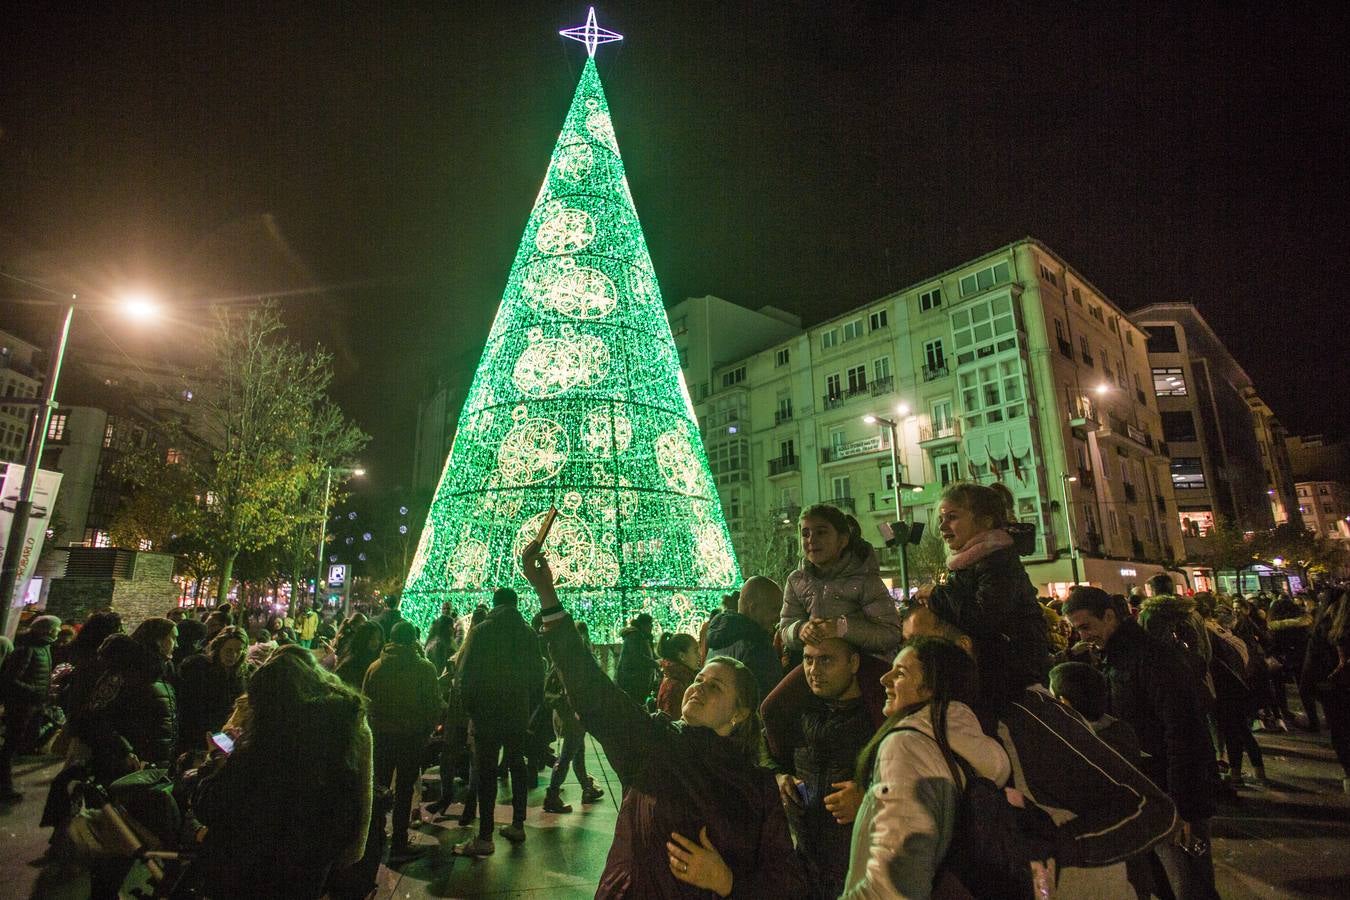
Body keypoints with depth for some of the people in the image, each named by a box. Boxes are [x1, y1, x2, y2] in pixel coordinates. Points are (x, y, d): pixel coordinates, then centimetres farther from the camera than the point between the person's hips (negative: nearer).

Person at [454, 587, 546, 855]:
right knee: (517, 766, 17)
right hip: (519, 713, 4)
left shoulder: (480, 632, -10)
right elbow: (538, 675, 2)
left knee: (486, 772, 3)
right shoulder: (529, 634, 0)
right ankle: (517, 825, 27)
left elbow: (465, 674, -10)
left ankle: (484, 838, 7)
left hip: (486, 714, -4)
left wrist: (469, 707, 3)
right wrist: (531, 706, 12)